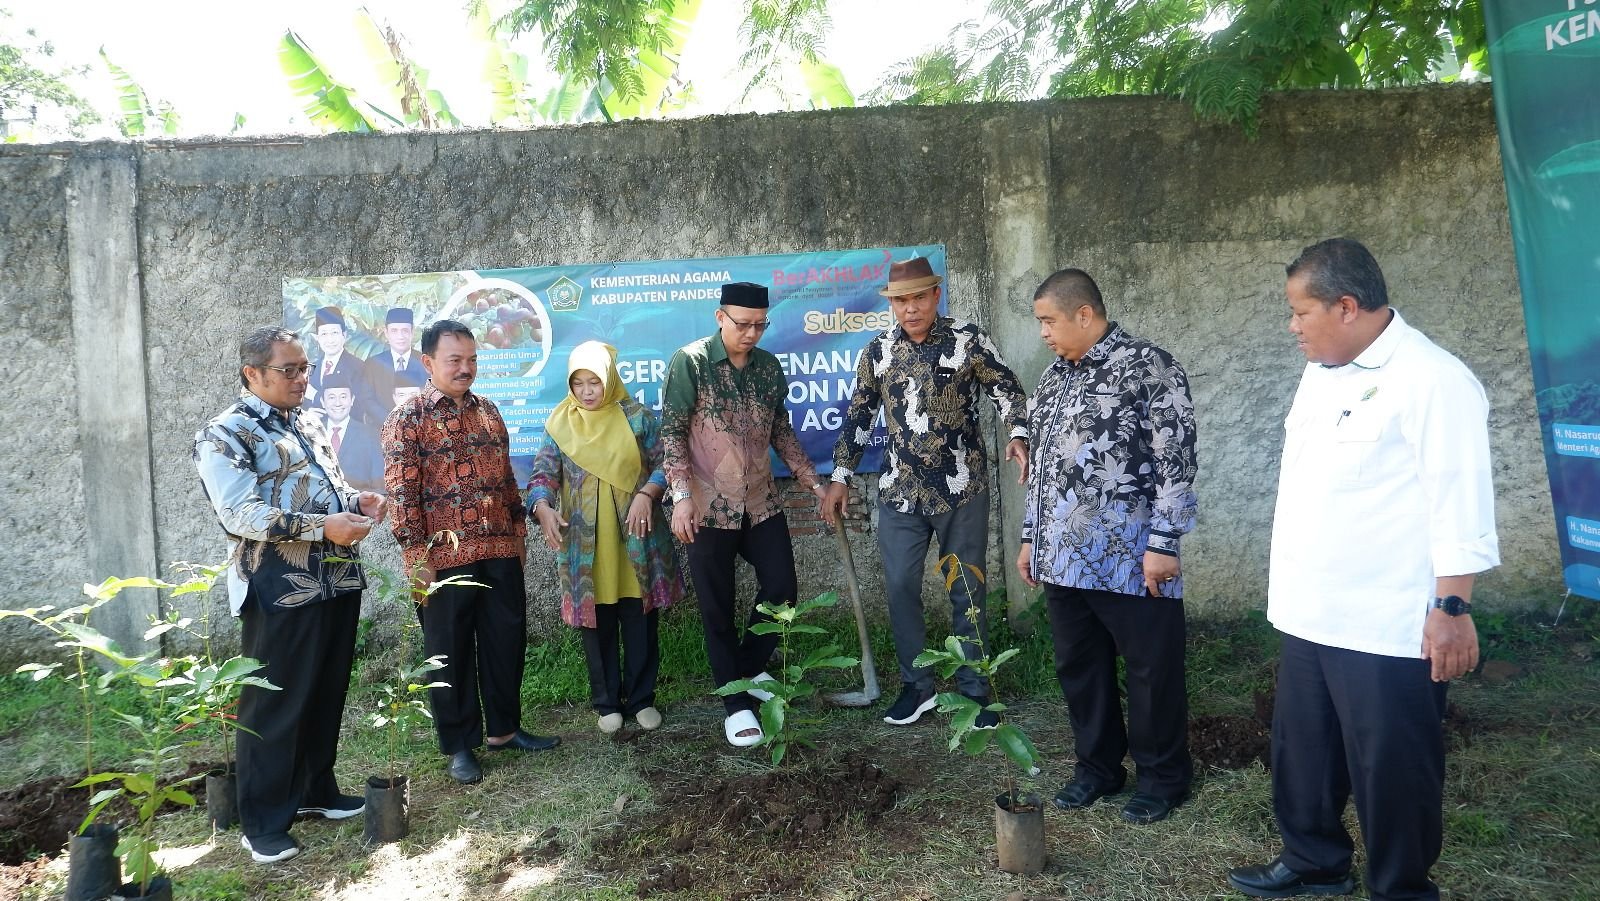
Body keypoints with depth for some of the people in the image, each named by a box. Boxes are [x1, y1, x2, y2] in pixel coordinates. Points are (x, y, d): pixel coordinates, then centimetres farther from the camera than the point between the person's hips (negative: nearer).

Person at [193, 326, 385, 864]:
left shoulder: (308, 425, 16)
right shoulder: (225, 435, -9)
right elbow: (240, 514, -19)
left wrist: (358, 501, 4)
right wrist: (322, 526, -25)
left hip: (338, 582, 7)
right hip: (281, 593, -7)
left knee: (327, 695, 16)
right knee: (274, 706, 2)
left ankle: (315, 790, 32)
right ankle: (263, 824, 15)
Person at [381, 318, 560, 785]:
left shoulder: (488, 411, 11)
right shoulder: (407, 420, -6)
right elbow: (402, 494, -11)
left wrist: (518, 532, 15)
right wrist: (417, 559, -15)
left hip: (501, 553, 5)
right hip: (445, 558, -5)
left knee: (506, 641, 12)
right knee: (450, 653, 7)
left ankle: (504, 728, 29)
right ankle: (459, 745, 21)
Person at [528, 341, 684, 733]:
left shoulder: (636, 416, 0)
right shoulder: (560, 423, 3)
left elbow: (663, 462, 0)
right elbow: (543, 473, -3)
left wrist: (646, 494, -19)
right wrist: (543, 508, -23)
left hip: (635, 539, -1)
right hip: (585, 545, 1)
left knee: (640, 622, 7)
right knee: (597, 625, 9)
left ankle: (641, 698, 23)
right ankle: (607, 702, 24)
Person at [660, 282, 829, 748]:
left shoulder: (768, 366, 6)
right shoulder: (690, 362, -9)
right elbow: (671, 432, -11)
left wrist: (814, 482, 10)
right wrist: (682, 495, -20)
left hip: (762, 503, 5)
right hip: (709, 507, -4)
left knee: (782, 589, 7)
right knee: (718, 610, 4)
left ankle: (749, 667, 32)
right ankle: (737, 702, 19)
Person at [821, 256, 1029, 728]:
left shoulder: (968, 340, -4)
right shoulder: (877, 352, 5)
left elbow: (1008, 390, 0)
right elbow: (857, 418, 11)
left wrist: (1018, 435, -19)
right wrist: (840, 479, 8)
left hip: (963, 489, -3)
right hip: (900, 491, 3)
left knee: (967, 591, 7)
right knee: (900, 588, 5)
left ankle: (972, 690, 21)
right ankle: (917, 686, 22)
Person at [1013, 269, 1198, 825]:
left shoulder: (1148, 366, -9)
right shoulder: (1055, 376, 13)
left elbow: (1176, 461, -12)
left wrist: (1164, 543, -16)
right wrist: (1031, 536, 18)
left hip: (1130, 558, -7)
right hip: (1063, 558, 7)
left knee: (1151, 670, 6)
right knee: (1078, 667, 15)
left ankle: (1164, 778, 24)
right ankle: (1098, 767, 32)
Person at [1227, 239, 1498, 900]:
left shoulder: (1431, 379, -16)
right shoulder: (1321, 372, 11)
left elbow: (1459, 505, -17)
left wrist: (1452, 608, -17)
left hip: (1389, 628, -8)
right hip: (1311, 616, 9)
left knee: (1391, 770, 8)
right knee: (1303, 753, 19)